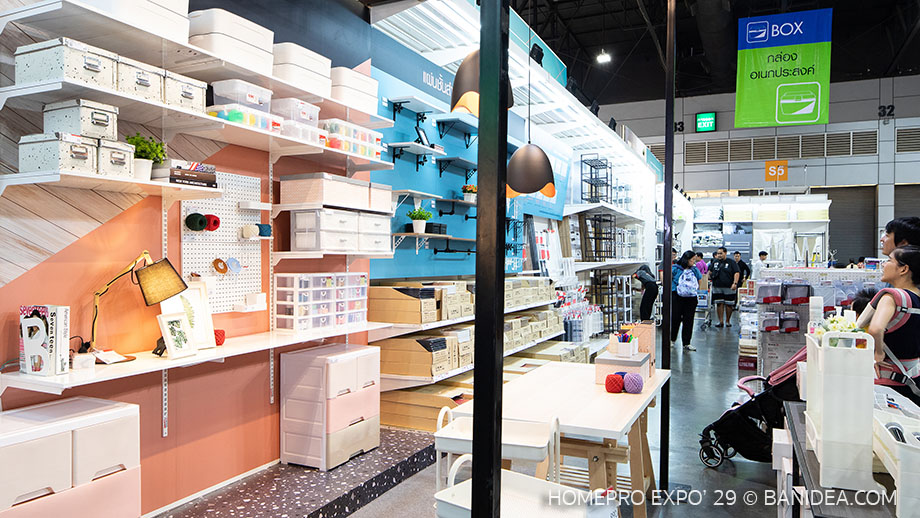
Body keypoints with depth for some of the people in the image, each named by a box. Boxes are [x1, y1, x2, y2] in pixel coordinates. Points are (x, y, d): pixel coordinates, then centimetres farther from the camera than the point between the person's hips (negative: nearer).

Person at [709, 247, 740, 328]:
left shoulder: (731, 262, 0)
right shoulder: (715, 262, 12)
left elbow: (736, 273, -6)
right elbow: (710, 271, 26)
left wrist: (735, 283, -17)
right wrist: (708, 277, 9)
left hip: (729, 288, -3)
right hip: (717, 287, 3)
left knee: (729, 304, 3)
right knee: (719, 304, 1)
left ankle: (728, 321, 16)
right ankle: (721, 321, 6)